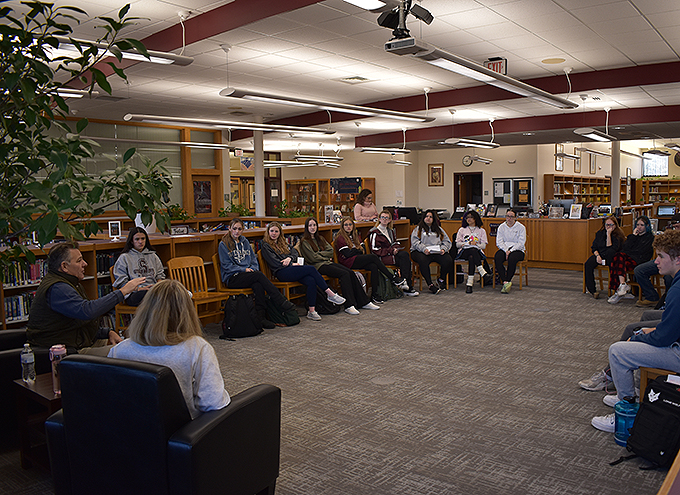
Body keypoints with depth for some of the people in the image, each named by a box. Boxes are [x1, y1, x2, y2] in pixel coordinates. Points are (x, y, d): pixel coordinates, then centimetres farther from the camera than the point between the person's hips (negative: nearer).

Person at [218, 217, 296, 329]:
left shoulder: (244, 242, 19)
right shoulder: (223, 245, 2)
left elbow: (254, 259, 17)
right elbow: (227, 265, -5)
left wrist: (253, 268, -5)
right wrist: (244, 269, -13)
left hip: (247, 275, 5)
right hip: (232, 278, -5)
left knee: (258, 285, -34)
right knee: (259, 275, -31)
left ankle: (261, 317, -36)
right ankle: (283, 302, -32)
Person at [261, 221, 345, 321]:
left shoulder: (283, 243, 28)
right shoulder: (266, 246, 7)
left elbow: (295, 252, 17)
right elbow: (275, 263, -4)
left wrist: (290, 258, -5)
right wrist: (292, 264, -5)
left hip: (291, 268, 6)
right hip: (281, 273, -6)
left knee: (311, 281, -27)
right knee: (311, 269, -26)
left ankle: (311, 311, -27)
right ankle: (330, 294, -20)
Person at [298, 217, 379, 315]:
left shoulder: (320, 238, 22)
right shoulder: (304, 241, -1)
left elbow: (330, 250, 10)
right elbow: (313, 258, -10)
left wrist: (319, 253, -4)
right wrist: (326, 257, 1)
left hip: (327, 262, 7)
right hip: (318, 266, -7)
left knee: (351, 273, -15)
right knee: (344, 274, -27)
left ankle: (363, 302, -14)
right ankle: (349, 306, -31)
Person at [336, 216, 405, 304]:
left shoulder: (356, 235, 20)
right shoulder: (340, 238, -1)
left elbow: (363, 250, 11)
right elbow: (347, 254, -11)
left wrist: (352, 251, -6)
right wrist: (358, 249, 3)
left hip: (358, 260, 7)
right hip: (349, 262, -7)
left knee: (374, 267, -25)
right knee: (373, 257, -24)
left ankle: (374, 295, -27)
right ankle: (393, 278, -18)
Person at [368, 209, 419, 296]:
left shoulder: (391, 231, 21)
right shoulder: (374, 232, -4)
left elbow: (395, 243, 25)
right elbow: (375, 250, -10)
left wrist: (395, 248, -2)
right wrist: (390, 250, -16)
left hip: (392, 253, 7)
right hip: (382, 257, -7)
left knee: (405, 254, -26)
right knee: (405, 260, -27)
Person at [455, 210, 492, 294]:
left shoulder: (481, 230, 19)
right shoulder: (462, 230, 21)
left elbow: (484, 246, 7)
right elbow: (457, 244, 10)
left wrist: (475, 244, -14)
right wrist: (469, 243, -7)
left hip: (477, 251, 0)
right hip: (464, 252, 0)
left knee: (472, 257, -40)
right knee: (473, 252, -39)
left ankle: (469, 283, -49)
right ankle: (484, 274, -50)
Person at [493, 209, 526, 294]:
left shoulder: (521, 227, 3)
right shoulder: (501, 227, 10)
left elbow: (521, 243, -5)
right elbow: (499, 242, 2)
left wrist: (510, 251, -17)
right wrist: (506, 250, -15)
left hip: (517, 249, -2)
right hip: (504, 248, 2)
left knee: (512, 259, -37)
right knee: (497, 258, -31)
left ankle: (507, 281, -27)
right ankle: (505, 282, -32)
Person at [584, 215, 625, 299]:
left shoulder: (618, 235, -4)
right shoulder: (599, 233, 12)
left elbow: (610, 248, -16)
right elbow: (593, 247, 9)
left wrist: (609, 234, -17)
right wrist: (597, 255, -11)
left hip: (610, 258, -4)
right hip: (599, 255, 4)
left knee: (610, 253, -41)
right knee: (588, 264, -29)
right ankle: (591, 289, -24)